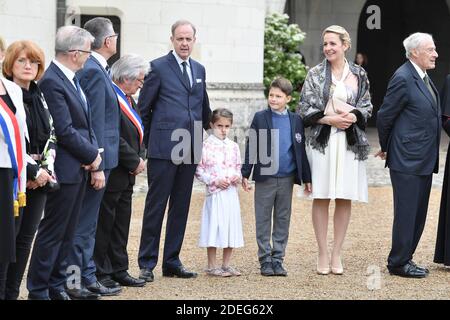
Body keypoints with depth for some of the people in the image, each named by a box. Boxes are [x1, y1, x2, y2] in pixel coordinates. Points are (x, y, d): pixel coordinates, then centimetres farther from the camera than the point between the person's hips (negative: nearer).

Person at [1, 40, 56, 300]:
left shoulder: (39, 96, 13)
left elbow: (50, 136, 15)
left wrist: (46, 168, -2)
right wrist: (33, 171, -15)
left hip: (39, 179, 7)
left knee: (26, 239, 7)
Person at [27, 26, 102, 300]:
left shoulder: (73, 78, 11)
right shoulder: (52, 81, -19)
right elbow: (65, 131, -21)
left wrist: (94, 151, 0)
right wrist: (92, 155, -10)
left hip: (79, 168, 9)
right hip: (65, 169, -9)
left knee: (67, 233, 15)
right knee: (52, 233, -2)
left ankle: (57, 286, 24)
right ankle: (38, 291, 7)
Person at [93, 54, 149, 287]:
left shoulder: (128, 99, 14)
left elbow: (137, 134, 21)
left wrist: (140, 158, 5)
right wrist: (134, 162, -15)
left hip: (126, 175, 10)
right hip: (110, 172, -10)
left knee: (121, 224, 14)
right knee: (104, 223, -1)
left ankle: (118, 270, 22)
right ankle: (100, 274, 6)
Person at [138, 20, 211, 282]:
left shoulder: (199, 70, 15)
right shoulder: (158, 67, -3)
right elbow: (143, 108, 1)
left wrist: (201, 137, 20)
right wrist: (147, 142, 3)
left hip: (190, 150, 6)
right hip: (163, 149, -6)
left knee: (181, 208, 9)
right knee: (156, 206, -3)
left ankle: (172, 261, 17)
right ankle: (147, 264, 3)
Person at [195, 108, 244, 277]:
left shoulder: (233, 147, 9)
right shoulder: (206, 146, -6)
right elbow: (198, 171, -6)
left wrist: (238, 176, -3)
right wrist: (214, 181, -15)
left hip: (231, 193, 5)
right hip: (214, 193, -5)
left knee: (231, 227, 7)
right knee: (214, 227, -4)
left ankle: (226, 264, 18)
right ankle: (212, 266, 5)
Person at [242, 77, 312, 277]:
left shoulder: (295, 120, 6)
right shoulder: (260, 118, 0)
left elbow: (301, 150, 9)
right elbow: (251, 147, 1)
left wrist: (306, 178, 9)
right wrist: (245, 174, -2)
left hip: (287, 178, 2)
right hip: (265, 178, -2)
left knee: (283, 220, 7)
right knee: (263, 220, 4)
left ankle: (278, 259, 15)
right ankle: (265, 260, 10)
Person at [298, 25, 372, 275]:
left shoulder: (359, 75, 8)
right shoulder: (315, 74, 4)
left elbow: (367, 106, 10)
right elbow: (305, 109, 1)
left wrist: (353, 116, -10)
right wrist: (329, 119, -12)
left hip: (351, 141, 2)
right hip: (322, 140, -2)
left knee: (345, 199, 3)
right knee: (321, 198, -2)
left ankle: (336, 254, 11)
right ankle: (323, 255, 5)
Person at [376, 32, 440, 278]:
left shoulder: (423, 77, 13)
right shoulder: (403, 78, -15)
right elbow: (384, 116, -11)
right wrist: (386, 148, 3)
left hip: (423, 160, 9)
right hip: (407, 159, -9)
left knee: (418, 214, 13)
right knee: (406, 213, -3)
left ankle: (404, 259, 21)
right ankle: (398, 263, 4)